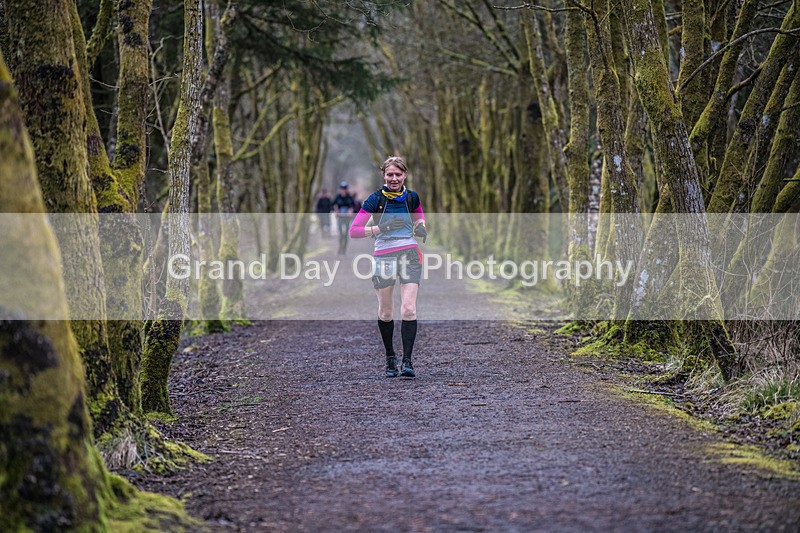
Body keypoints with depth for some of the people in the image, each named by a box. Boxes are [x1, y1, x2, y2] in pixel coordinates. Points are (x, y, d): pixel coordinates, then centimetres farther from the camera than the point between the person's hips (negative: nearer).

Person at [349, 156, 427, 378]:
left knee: (409, 309, -13)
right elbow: (353, 231, -10)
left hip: (410, 255, 1)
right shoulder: (375, 199, -6)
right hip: (383, 257, -1)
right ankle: (390, 357, 25)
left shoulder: (412, 197, 4)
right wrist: (381, 228, -20)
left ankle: (407, 360, -11)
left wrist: (421, 226, 4)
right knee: (385, 312, 8)